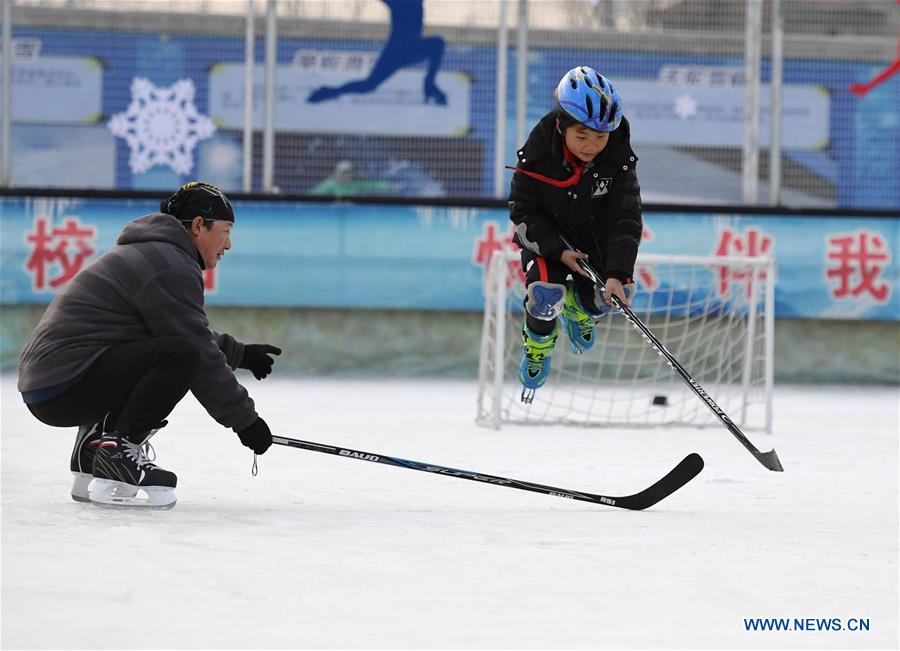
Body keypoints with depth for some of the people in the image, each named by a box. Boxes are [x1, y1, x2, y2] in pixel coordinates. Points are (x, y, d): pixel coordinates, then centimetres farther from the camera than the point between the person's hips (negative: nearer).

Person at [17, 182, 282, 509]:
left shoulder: (148, 252, 21)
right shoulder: (172, 267, -11)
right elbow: (199, 354, -11)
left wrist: (240, 352, 33)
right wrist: (245, 419, -3)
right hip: (64, 386, -11)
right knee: (180, 355, -20)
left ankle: (91, 462, 16)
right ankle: (116, 455, -15)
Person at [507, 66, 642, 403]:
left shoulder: (618, 158, -26)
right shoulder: (538, 152, -29)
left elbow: (626, 219, -24)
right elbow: (522, 211, -16)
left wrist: (617, 273, -35)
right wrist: (559, 251, -25)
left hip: (596, 236, 2)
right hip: (546, 235, -2)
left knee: (612, 296, -11)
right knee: (546, 296, -24)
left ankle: (578, 310, 29)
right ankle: (537, 348, 11)